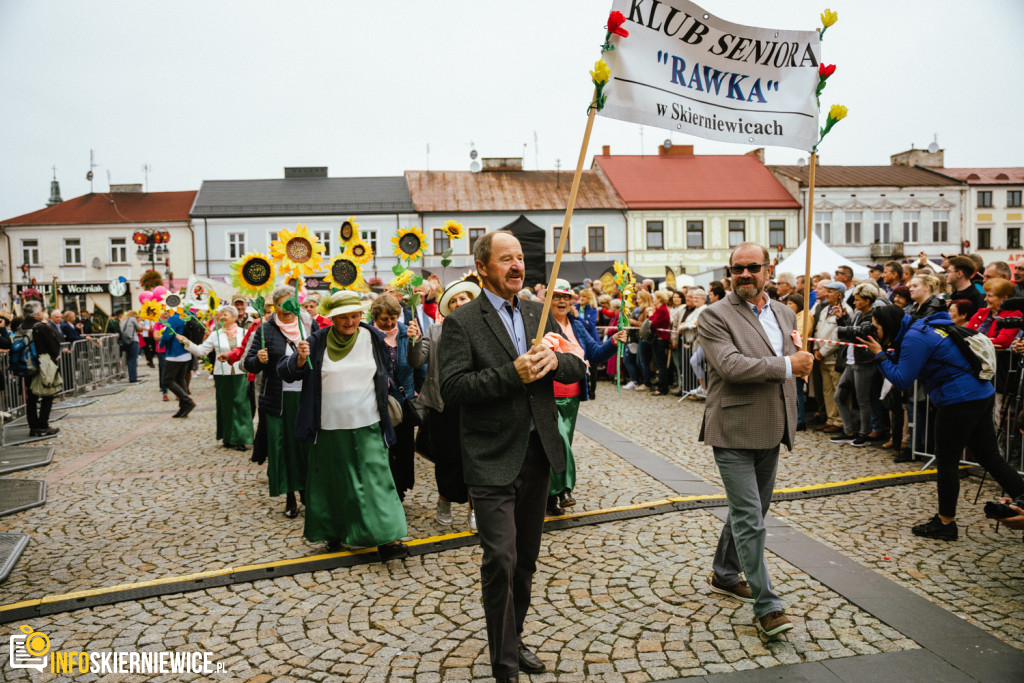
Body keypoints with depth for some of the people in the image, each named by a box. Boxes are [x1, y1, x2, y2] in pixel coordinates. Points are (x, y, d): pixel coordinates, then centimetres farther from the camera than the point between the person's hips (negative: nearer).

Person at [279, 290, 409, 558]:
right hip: (330, 428, 0)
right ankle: (334, 532, 29)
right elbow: (285, 373, -4)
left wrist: (385, 381, 4)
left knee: (374, 478, -4)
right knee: (333, 481, 12)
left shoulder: (375, 338, 2)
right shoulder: (318, 341, -3)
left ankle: (386, 538, -1)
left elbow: (387, 372, 21)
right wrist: (300, 359, -21)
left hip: (368, 427, 0)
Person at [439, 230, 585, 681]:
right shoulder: (461, 323, -8)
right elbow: (451, 389, -17)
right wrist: (511, 374, -25)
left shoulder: (540, 314, 9)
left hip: (538, 453, 6)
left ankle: (514, 641, 36)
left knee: (526, 558, 17)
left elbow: (578, 369, 9)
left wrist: (555, 361, -14)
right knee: (500, 559, -6)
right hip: (493, 461, -6)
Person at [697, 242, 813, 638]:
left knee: (751, 511, 19)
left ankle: (724, 574, 38)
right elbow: (731, 365, -24)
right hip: (735, 431, -7)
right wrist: (786, 364, -18)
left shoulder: (785, 314, 12)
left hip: (770, 431, 7)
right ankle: (766, 606, 4)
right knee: (749, 519, -5)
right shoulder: (715, 316, -10)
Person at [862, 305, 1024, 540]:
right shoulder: (922, 327, 15)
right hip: (982, 395, 10)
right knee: (990, 458, 15)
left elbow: (902, 381, -16)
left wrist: (880, 354, -10)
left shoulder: (914, 338, -16)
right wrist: (886, 354, 4)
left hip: (960, 400, -10)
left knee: (946, 462, 1)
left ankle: (945, 523, 11)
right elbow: (904, 365, 19)